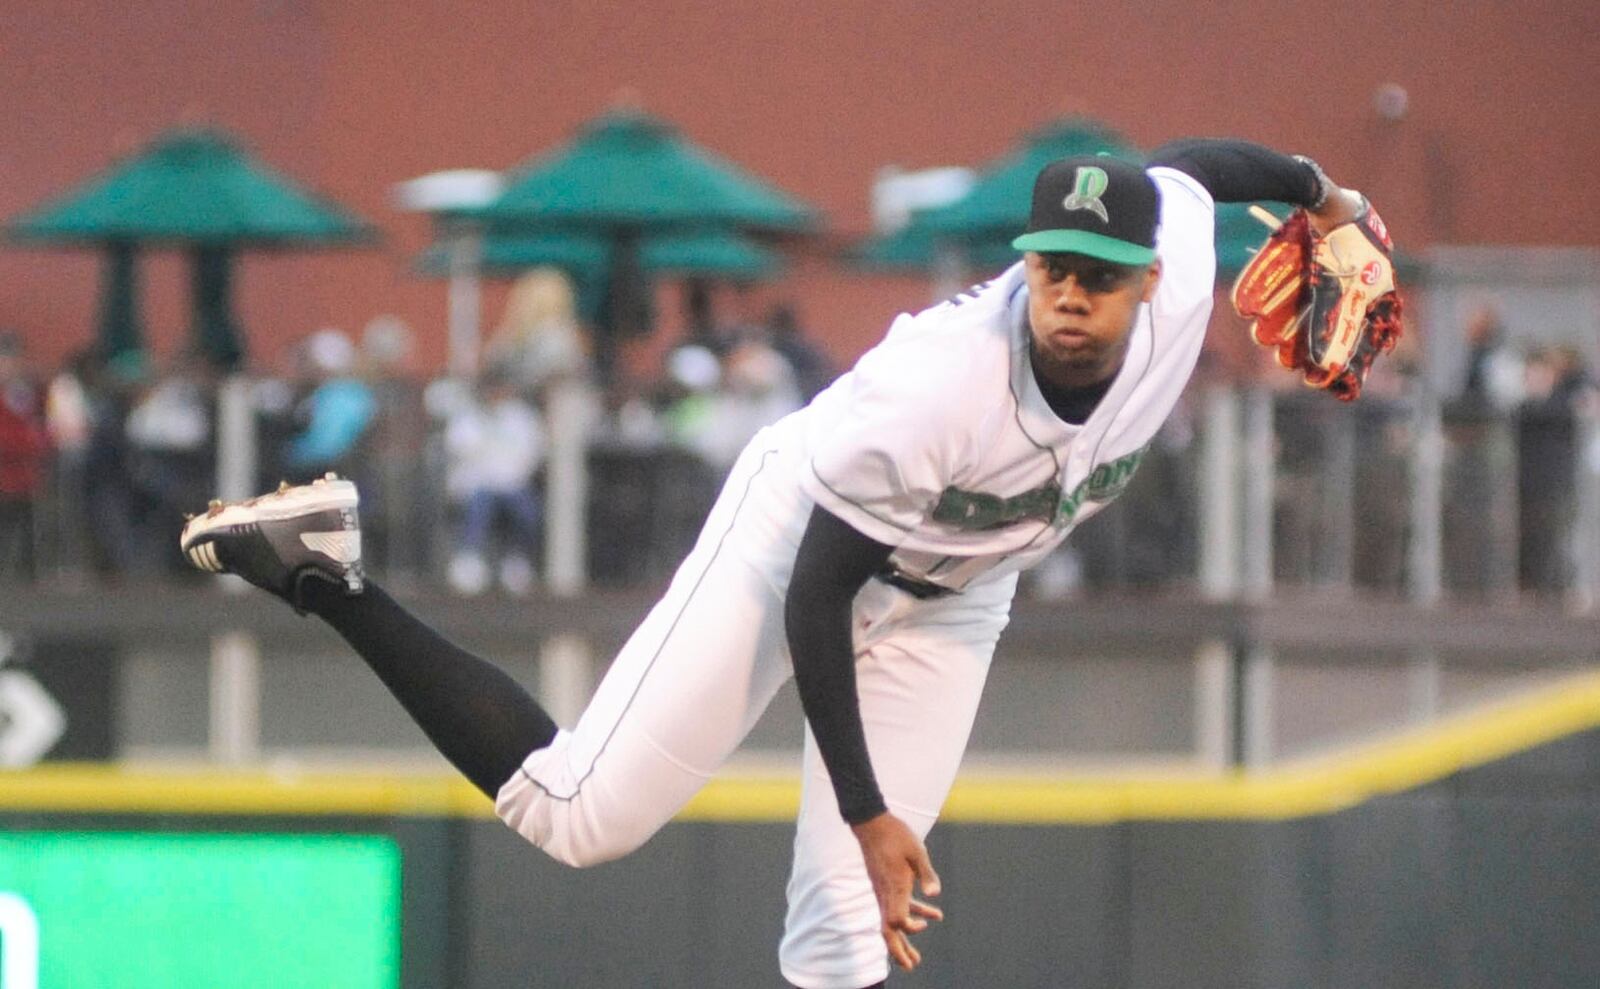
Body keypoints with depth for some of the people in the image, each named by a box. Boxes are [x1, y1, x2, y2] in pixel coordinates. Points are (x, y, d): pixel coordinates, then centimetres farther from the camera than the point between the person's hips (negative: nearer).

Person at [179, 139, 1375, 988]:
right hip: (799, 528, -5)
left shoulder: (1176, 292, -24)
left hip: (949, 602, 5)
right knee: (579, 812, -12)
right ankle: (327, 568, 0)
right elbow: (815, 592, -29)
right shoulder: (936, 385, -38)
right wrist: (867, 813, -28)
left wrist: (1315, 191, 21)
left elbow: (1188, 166, 1)